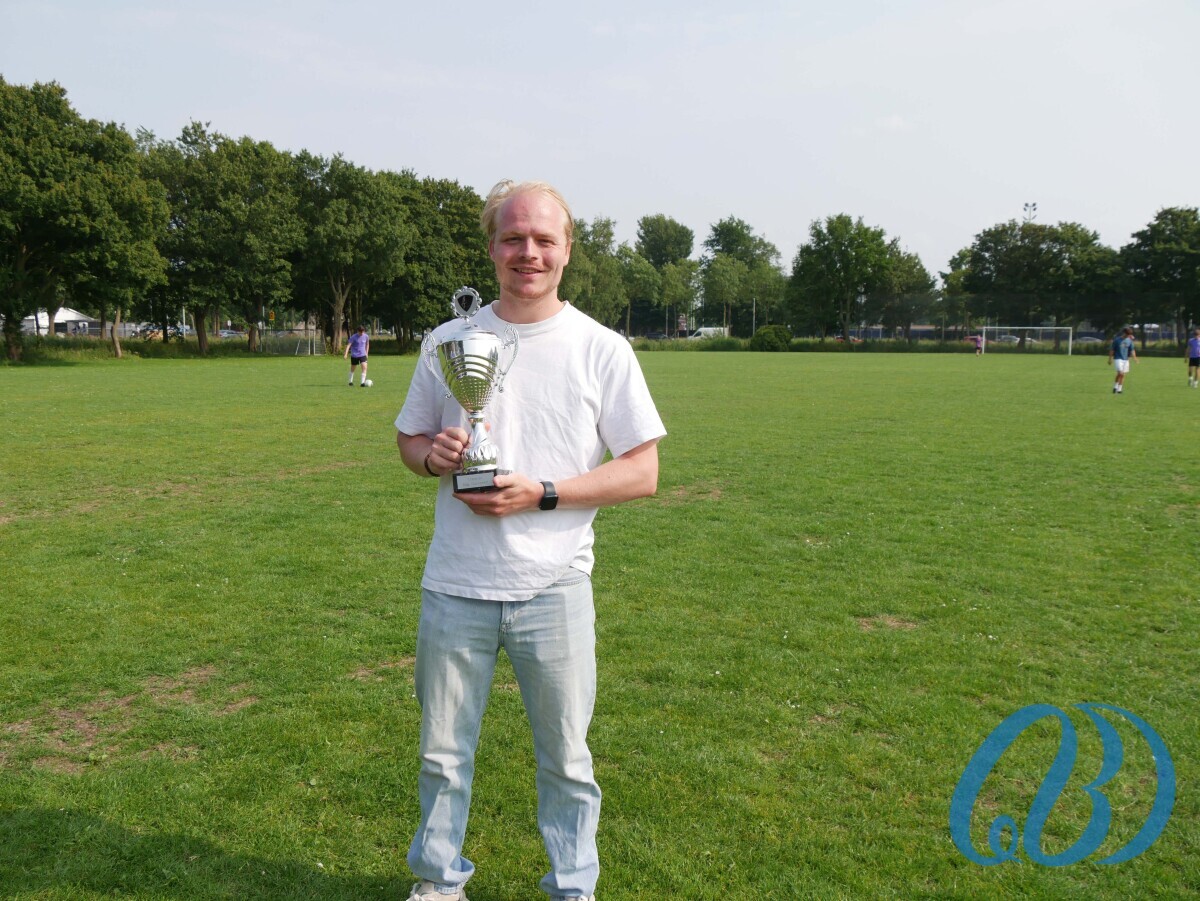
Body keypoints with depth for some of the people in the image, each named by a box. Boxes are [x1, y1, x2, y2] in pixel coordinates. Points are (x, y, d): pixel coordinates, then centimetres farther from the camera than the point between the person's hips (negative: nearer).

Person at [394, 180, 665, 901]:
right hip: (455, 588, 2)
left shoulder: (602, 349, -4)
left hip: (554, 589, -2)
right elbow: (409, 438, 15)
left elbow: (643, 472, -5)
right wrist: (434, 456, -10)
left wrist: (539, 494, -17)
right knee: (443, 753, 15)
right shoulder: (449, 342, 5)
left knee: (567, 758, 11)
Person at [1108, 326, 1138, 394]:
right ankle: (1115, 387, -2)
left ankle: (1119, 389, 11)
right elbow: (1112, 350, -2)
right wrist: (1110, 359, -3)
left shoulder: (1129, 340, 5)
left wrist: (1134, 357, -8)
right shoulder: (1117, 340, -6)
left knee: (1123, 375, 4)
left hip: (1126, 359, 4)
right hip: (1118, 359, -4)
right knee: (1120, 373, -18)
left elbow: (1132, 350, 8)